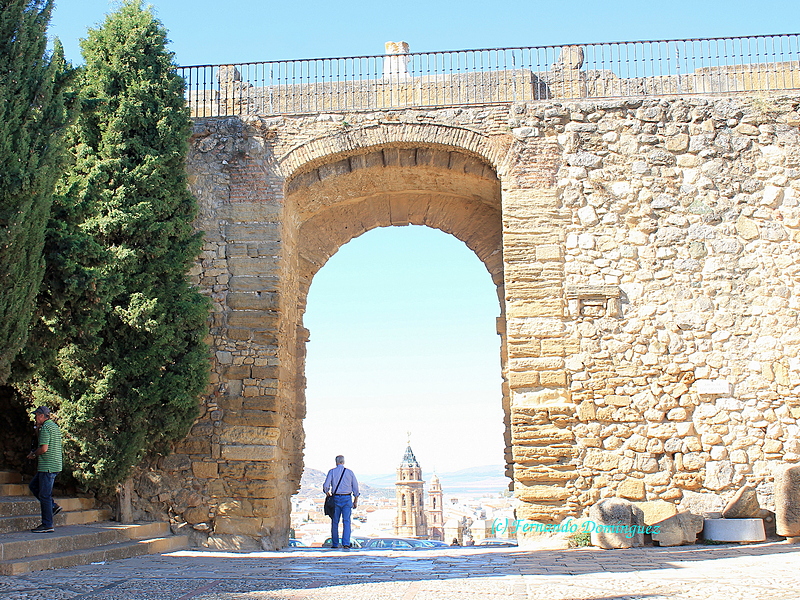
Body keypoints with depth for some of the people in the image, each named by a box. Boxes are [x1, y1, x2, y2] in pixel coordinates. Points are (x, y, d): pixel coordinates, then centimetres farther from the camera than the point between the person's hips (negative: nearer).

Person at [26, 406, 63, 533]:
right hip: (55, 465, 10)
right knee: (33, 485, 22)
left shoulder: (45, 428, -14)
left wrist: (33, 454, -3)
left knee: (44, 495, -5)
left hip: (47, 466, -10)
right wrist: (38, 429, 18)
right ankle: (53, 506, 16)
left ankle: (47, 525, -1)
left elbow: (44, 448, -21)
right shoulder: (54, 426, 16)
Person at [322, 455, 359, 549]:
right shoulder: (350, 472, 6)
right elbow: (355, 487, 6)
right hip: (347, 499, 0)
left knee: (335, 522, 8)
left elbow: (326, 485, -6)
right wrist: (355, 500, 13)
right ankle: (346, 543, -10)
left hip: (336, 498, 0)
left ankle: (335, 543, 12)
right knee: (346, 521, -1)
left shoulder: (332, 471, 1)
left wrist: (327, 493, 14)